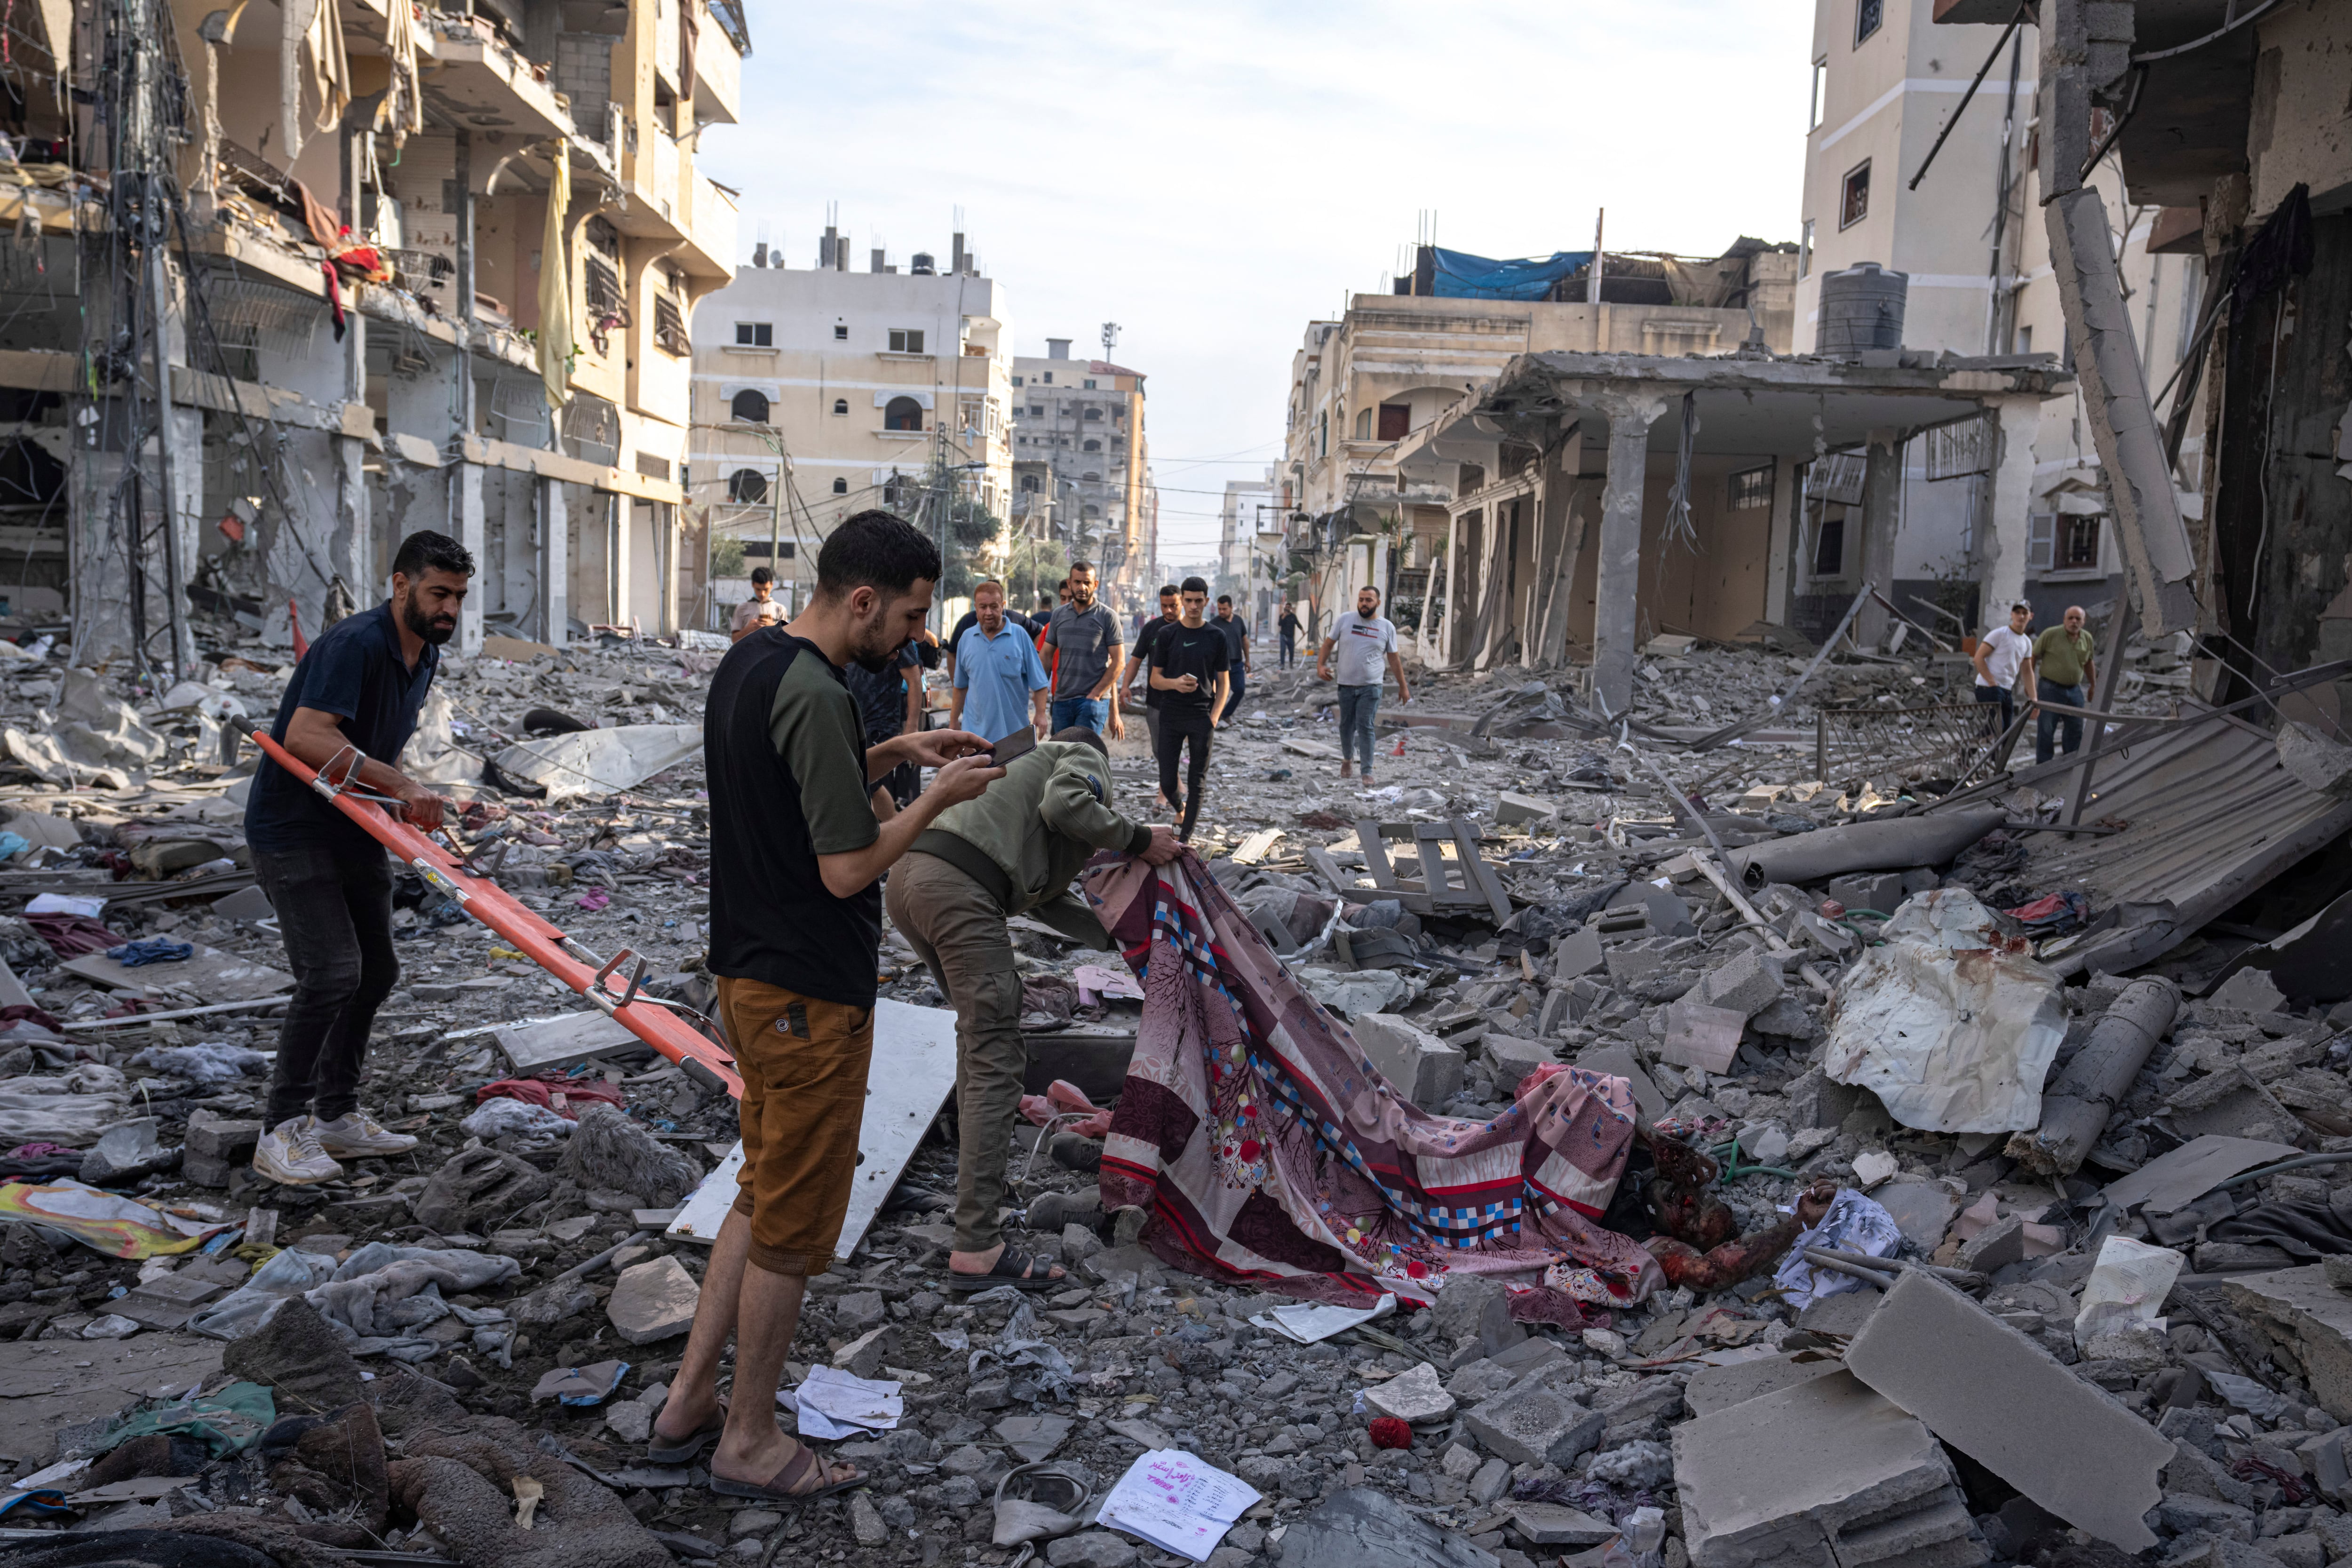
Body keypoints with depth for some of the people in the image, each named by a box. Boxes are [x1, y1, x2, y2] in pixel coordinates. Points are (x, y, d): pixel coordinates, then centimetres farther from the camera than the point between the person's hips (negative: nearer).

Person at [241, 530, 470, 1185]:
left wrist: (407, 809, 4)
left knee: (377, 970, 11)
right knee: (332, 970, -16)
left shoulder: (426, 655, 8)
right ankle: (281, 1131, -4)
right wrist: (399, 784, -37)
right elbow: (305, 737, -34)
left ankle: (335, 1114, 24)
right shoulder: (355, 643, -22)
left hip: (356, 831, 10)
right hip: (292, 830, -9)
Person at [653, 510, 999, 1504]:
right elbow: (848, 868, -23)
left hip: (749, 973, 10)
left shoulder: (745, 665, 8)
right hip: (811, 994, -10)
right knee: (793, 1225, 6)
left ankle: (689, 1401, 31)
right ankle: (748, 1442, 22)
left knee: (761, 1193, 22)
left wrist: (892, 754, 11)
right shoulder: (816, 698, -23)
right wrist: (937, 796, -11)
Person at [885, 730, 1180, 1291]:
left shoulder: (1031, 766, 38)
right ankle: (977, 1251, -14)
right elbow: (1064, 805, -10)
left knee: (980, 1023, 32)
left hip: (906, 878, 9)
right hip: (959, 890, -9)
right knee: (995, 1057, -9)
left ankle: (977, 1145, 49)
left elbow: (1046, 897, 35)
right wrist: (1137, 839, 2)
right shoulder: (1085, 758, 16)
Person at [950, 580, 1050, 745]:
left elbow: (1039, 683, -2)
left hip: (1015, 730, -1)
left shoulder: (1020, 636, -2)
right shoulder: (966, 639, 6)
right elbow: (961, 686, 14)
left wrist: (1041, 714, -12)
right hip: (976, 729, 1)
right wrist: (953, 721, 13)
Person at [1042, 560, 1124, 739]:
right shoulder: (1058, 615, 12)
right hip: (1062, 699, 5)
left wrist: (1095, 695, -12)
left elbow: (1117, 662, -4)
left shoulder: (1107, 617, -1)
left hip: (1094, 700, -5)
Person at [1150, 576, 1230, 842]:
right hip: (1171, 715, 1)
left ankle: (1185, 838, 7)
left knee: (1197, 780, -1)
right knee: (1167, 782, 2)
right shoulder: (1167, 634, 3)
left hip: (1201, 717, 0)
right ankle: (1179, 808, 35)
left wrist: (1214, 717, -8)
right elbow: (1155, 679, 5)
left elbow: (1224, 683, 6)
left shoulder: (1216, 637, 3)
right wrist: (1175, 683, -17)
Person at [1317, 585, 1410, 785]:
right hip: (1346, 686, 2)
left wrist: (1403, 686, 9)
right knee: (1346, 726, 13)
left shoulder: (1387, 627, 1)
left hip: (1371, 687, -2)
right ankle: (1347, 759, 38)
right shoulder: (1344, 620, 0)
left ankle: (1367, 771, -4)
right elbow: (1329, 644, 6)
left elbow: (1394, 659, 8)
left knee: (1365, 727, -9)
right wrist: (1320, 665, -10)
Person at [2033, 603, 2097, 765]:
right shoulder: (2050, 635, -9)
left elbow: (2088, 662, 20)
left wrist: (2093, 686, 23)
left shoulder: (2087, 639, 6)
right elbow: (2033, 658, -4)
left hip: (2075, 690, 5)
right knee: (2046, 731, -3)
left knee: (2076, 730, 10)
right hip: (2050, 689, -5)